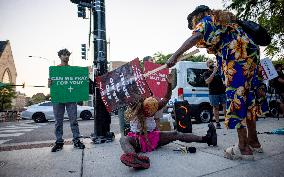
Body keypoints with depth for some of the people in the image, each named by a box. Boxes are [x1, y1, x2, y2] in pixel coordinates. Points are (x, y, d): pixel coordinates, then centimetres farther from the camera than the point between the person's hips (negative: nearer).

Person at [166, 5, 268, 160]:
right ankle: (253, 141, 24)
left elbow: (195, 37, -19)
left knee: (236, 100, -7)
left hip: (236, 61, -9)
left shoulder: (206, 20, 3)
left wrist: (176, 55, -26)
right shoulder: (225, 18, 29)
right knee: (248, 98, 13)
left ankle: (244, 148, -2)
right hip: (251, 56, 9)